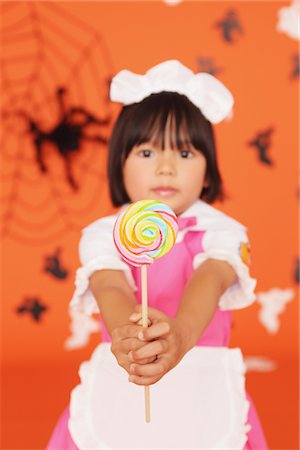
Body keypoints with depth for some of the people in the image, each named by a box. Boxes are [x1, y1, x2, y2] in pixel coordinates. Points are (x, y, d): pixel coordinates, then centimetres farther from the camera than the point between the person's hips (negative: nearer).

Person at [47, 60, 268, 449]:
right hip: (117, 395, 1)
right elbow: (111, 288, -22)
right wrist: (127, 334, -46)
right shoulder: (103, 235, -3)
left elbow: (209, 282, -25)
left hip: (203, 396, 0)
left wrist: (181, 334, -48)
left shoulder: (222, 232, -5)